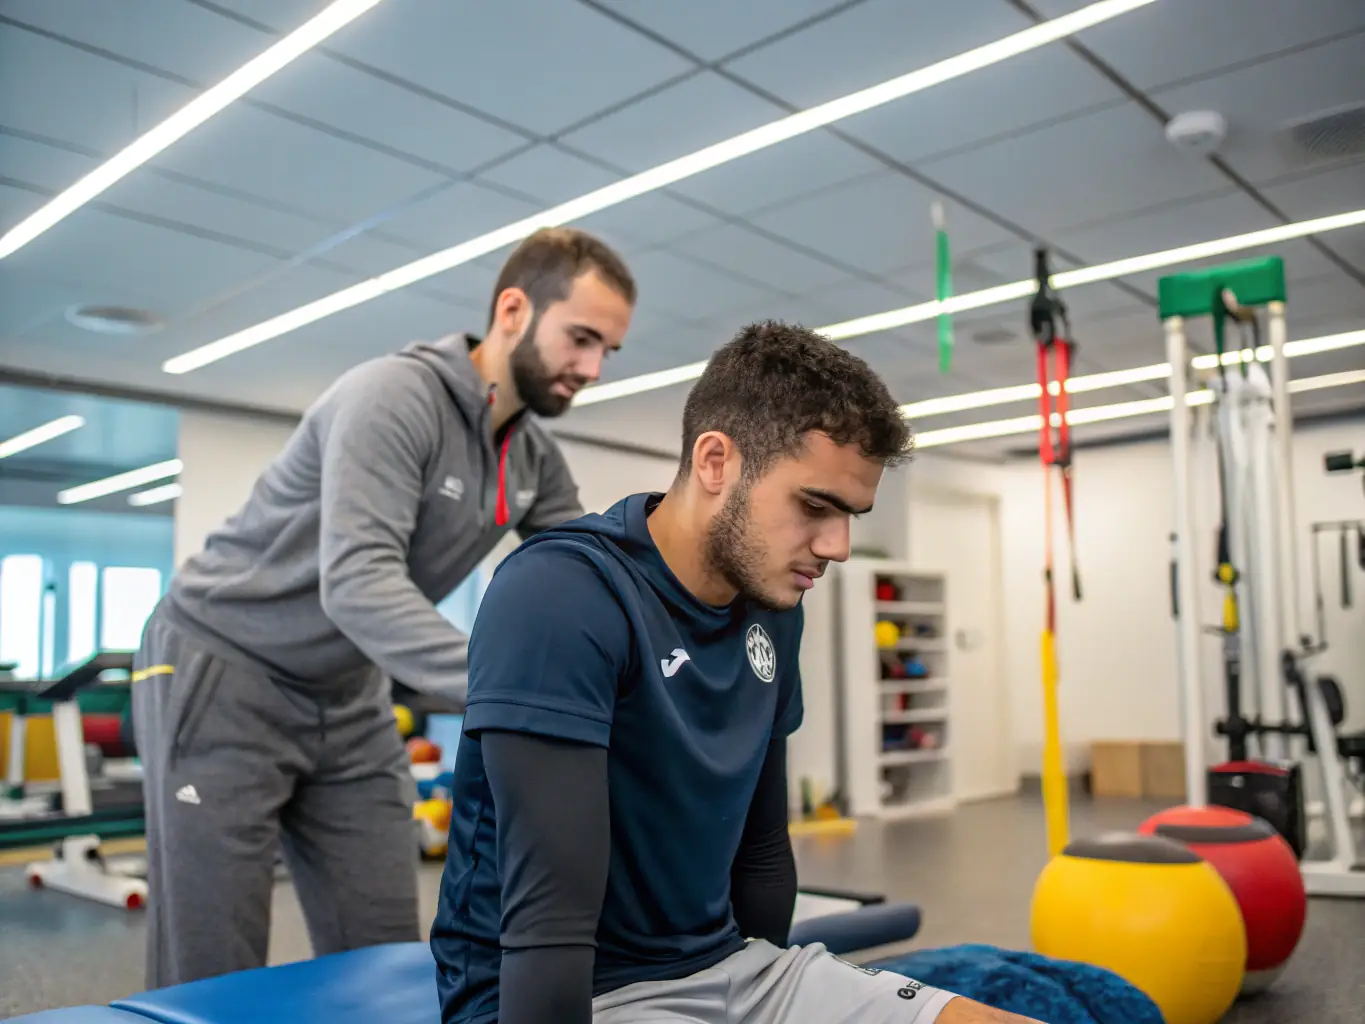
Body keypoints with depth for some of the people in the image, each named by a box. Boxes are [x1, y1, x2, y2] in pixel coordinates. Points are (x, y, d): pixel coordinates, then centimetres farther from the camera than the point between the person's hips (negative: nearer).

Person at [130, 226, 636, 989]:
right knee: (213, 977, -4)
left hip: (349, 697, 7)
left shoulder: (537, 461, 0)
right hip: (221, 673, -7)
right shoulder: (394, 396, -23)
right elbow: (358, 583, -35)